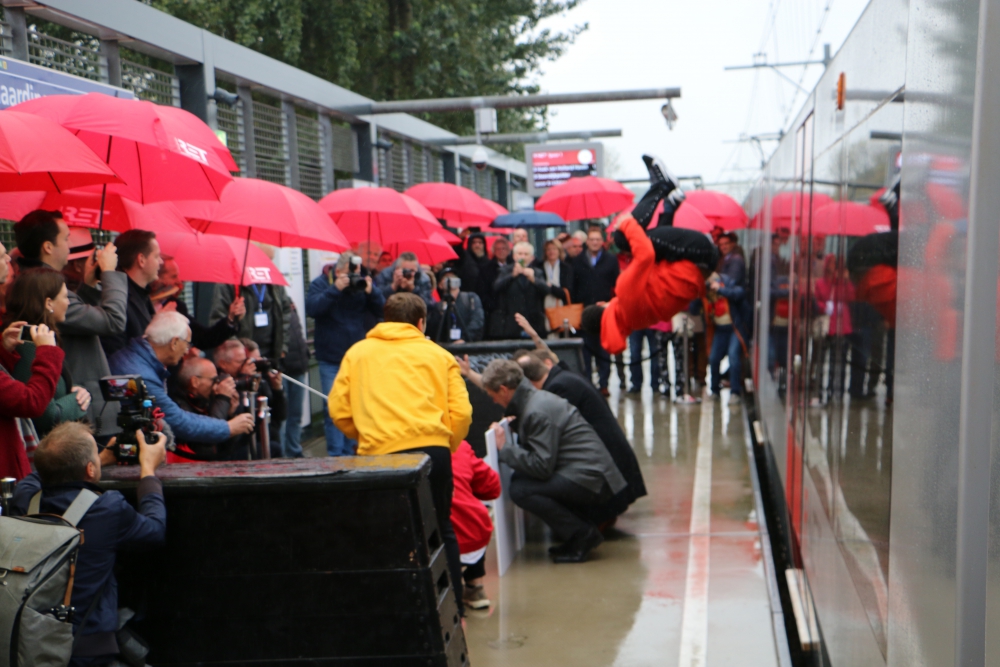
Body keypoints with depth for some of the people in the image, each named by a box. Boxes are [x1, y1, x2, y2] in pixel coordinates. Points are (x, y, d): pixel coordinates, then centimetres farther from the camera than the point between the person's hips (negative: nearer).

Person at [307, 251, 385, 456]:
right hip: (331, 360, -3)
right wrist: (335, 289, -26)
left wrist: (371, 291, -19)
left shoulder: (363, 283, 4)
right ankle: (336, 455, -2)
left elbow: (381, 311, -2)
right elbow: (311, 309, -20)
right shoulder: (320, 283, -3)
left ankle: (350, 452, 19)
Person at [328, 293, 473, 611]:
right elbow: (461, 411, 5)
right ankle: (451, 606, 20)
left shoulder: (357, 353, 17)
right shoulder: (438, 354, 16)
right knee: (441, 529, 15)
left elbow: (339, 409, 10)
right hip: (433, 449, 1)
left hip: (381, 454, -1)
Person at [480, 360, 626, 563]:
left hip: (590, 479, -10)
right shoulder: (535, 398, 13)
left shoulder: (537, 412, -18)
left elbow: (542, 466, -21)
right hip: (589, 472, 10)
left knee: (520, 489, -18)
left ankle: (581, 533, -4)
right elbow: (536, 452, 19)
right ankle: (579, 532, 13)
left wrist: (504, 447, -14)